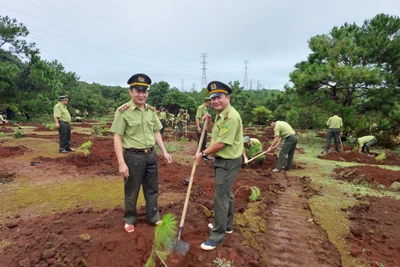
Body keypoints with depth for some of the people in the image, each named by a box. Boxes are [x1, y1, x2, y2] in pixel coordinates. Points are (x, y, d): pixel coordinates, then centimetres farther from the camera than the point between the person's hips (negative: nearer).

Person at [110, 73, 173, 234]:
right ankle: (129, 220, 34)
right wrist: (121, 162, -18)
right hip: (133, 156, -5)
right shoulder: (123, 111, -12)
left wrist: (164, 152, 8)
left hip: (151, 155, 5)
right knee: (131, 191, 12)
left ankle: (153, 217, 35)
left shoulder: (150, 111, 5)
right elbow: (117, 138, -13)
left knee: (152, 189, 17)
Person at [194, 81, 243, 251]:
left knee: (220, 197, -2)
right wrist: (210, 122, 4)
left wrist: (203, 154, -14)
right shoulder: (221, 114, 9)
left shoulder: (231, 116, -23)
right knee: (226, 194, 21)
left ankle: (217, 235, 13)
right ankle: (226, 225, 38)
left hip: (228, 162, -10)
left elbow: (221, 143, -25)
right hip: (222, 160, 10)